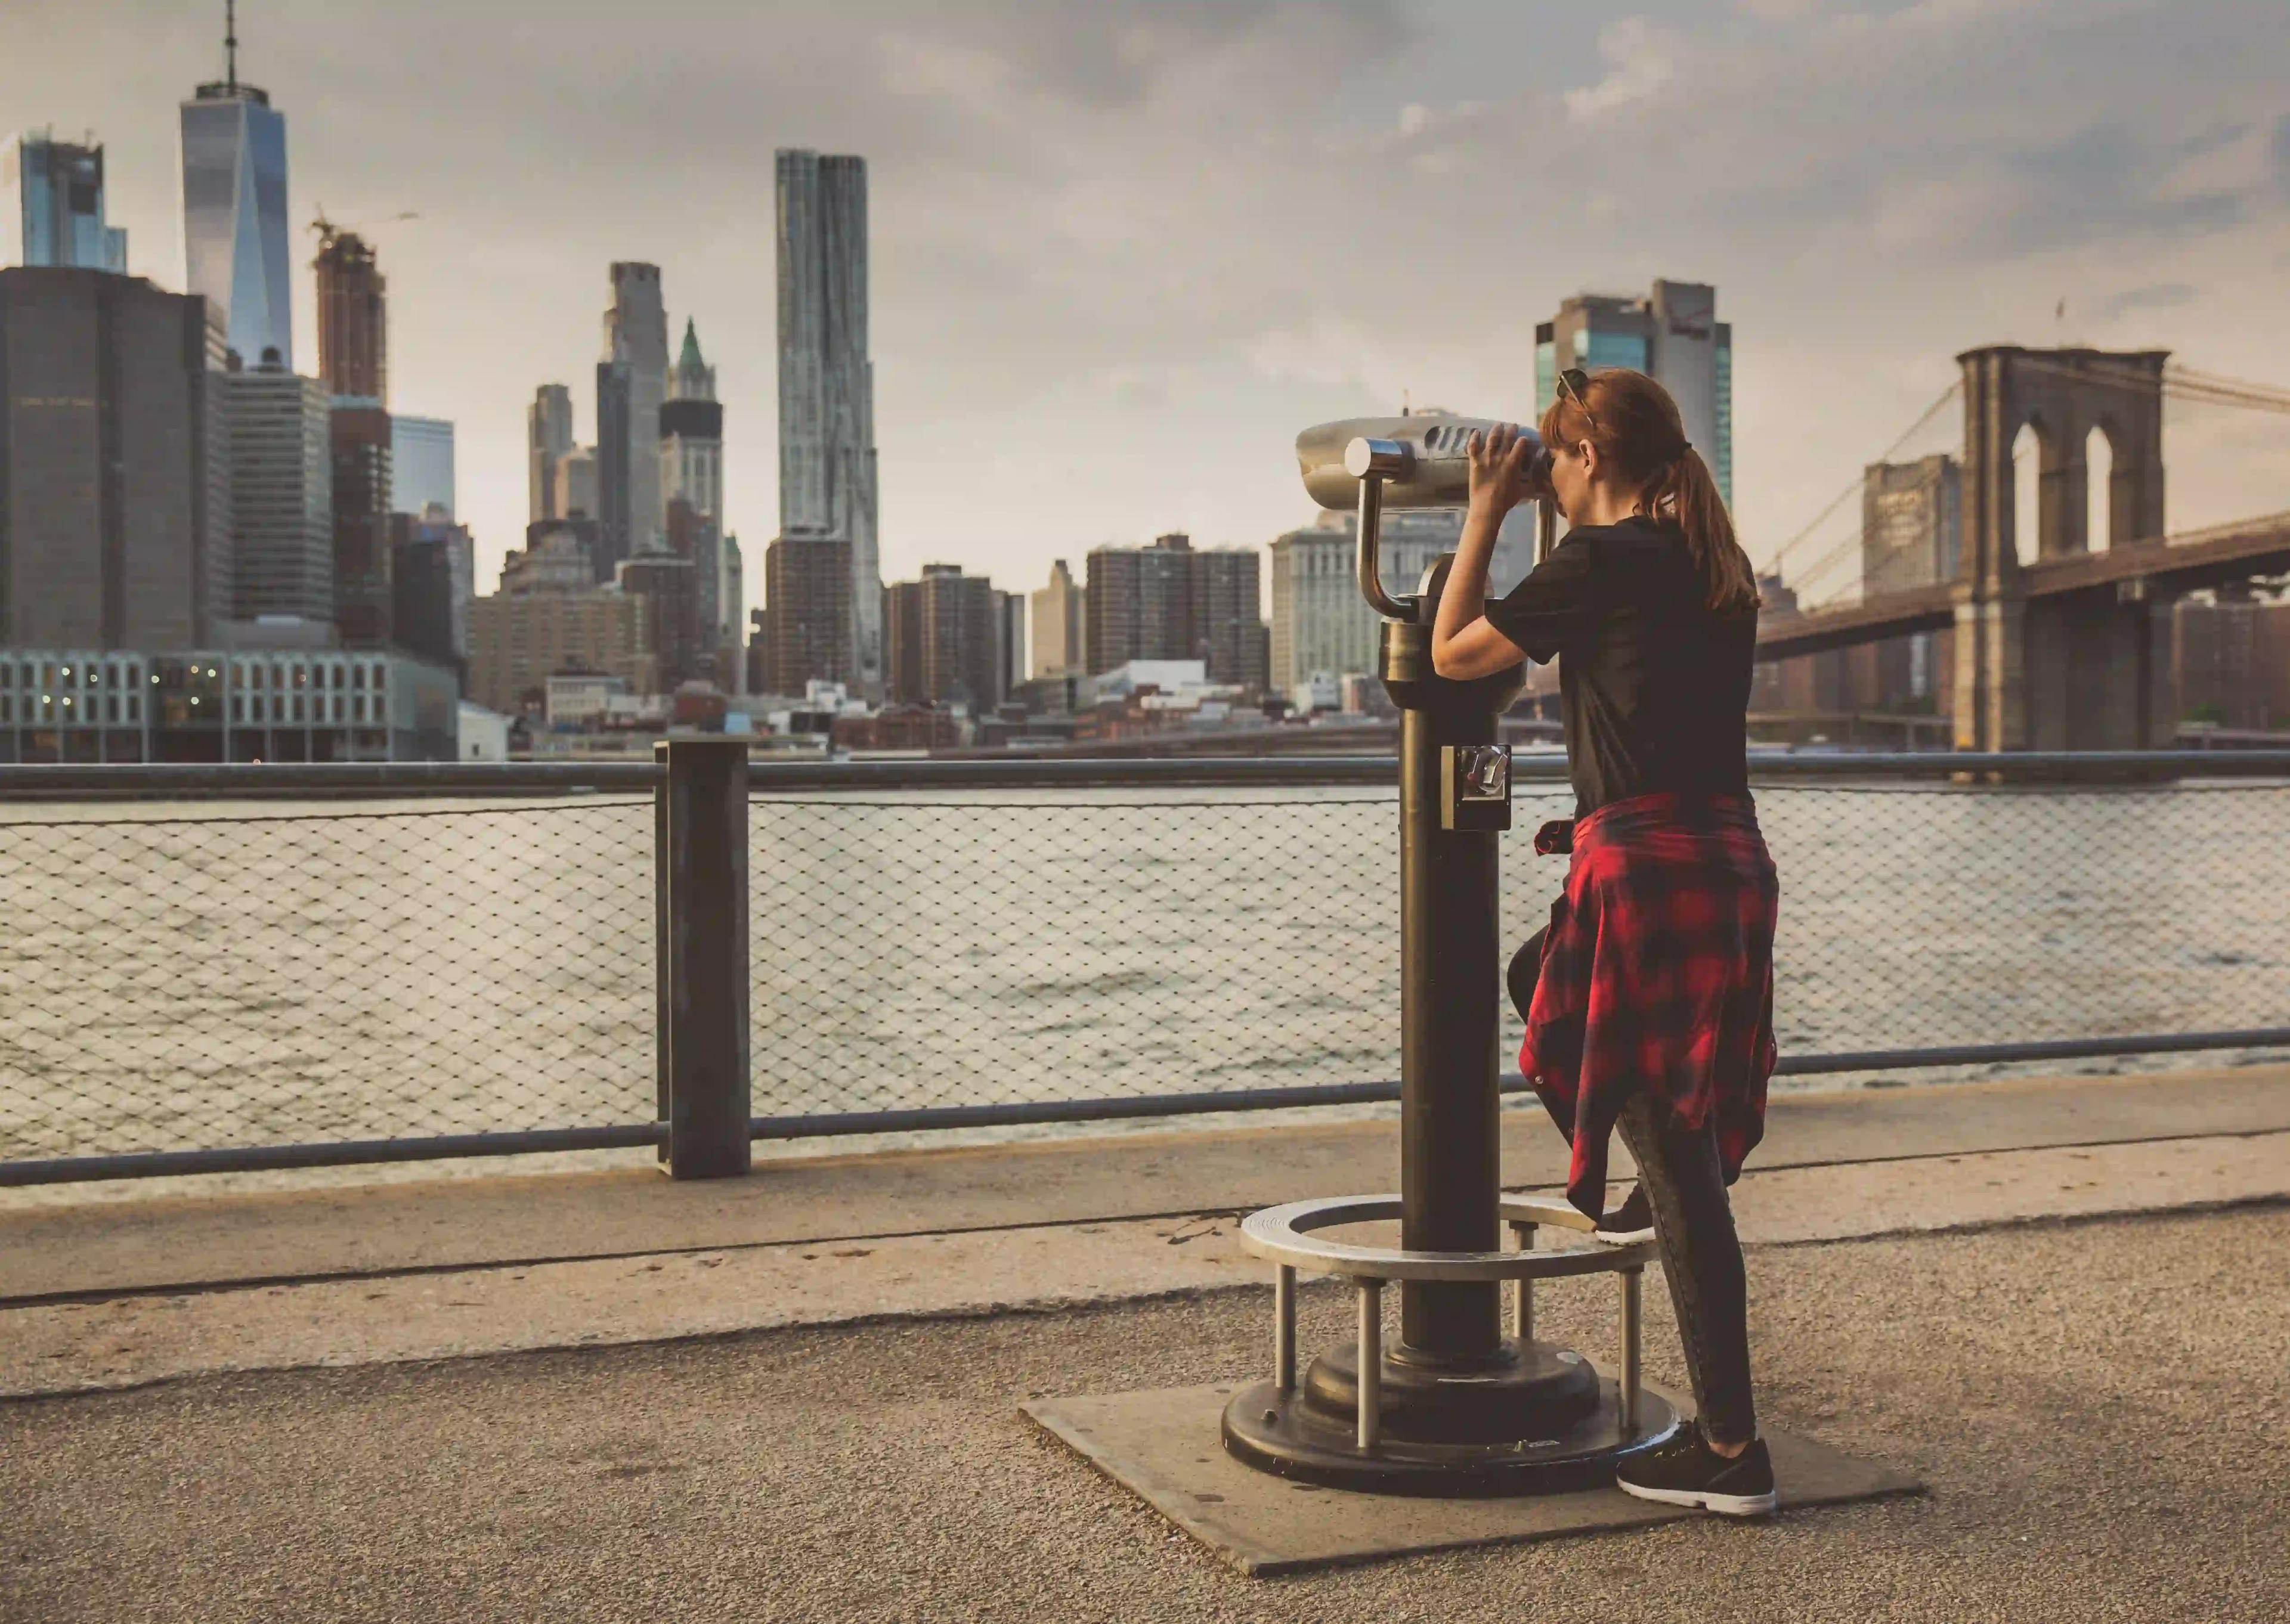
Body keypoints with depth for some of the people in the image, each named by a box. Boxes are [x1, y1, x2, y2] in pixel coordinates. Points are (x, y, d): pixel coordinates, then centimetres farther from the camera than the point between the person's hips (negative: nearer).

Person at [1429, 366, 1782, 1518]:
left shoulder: (1601, 560, -9)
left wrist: (1487, 511, 9)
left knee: (1682, 1168, -3)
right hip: (1729, 861, 8)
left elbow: (1453, 654, 2)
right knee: (1537, 973, 32)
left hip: (1648, 872, -8)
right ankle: (1649, 1190, 33)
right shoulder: (1713, 566, 15)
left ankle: (1731, 1452, 3)